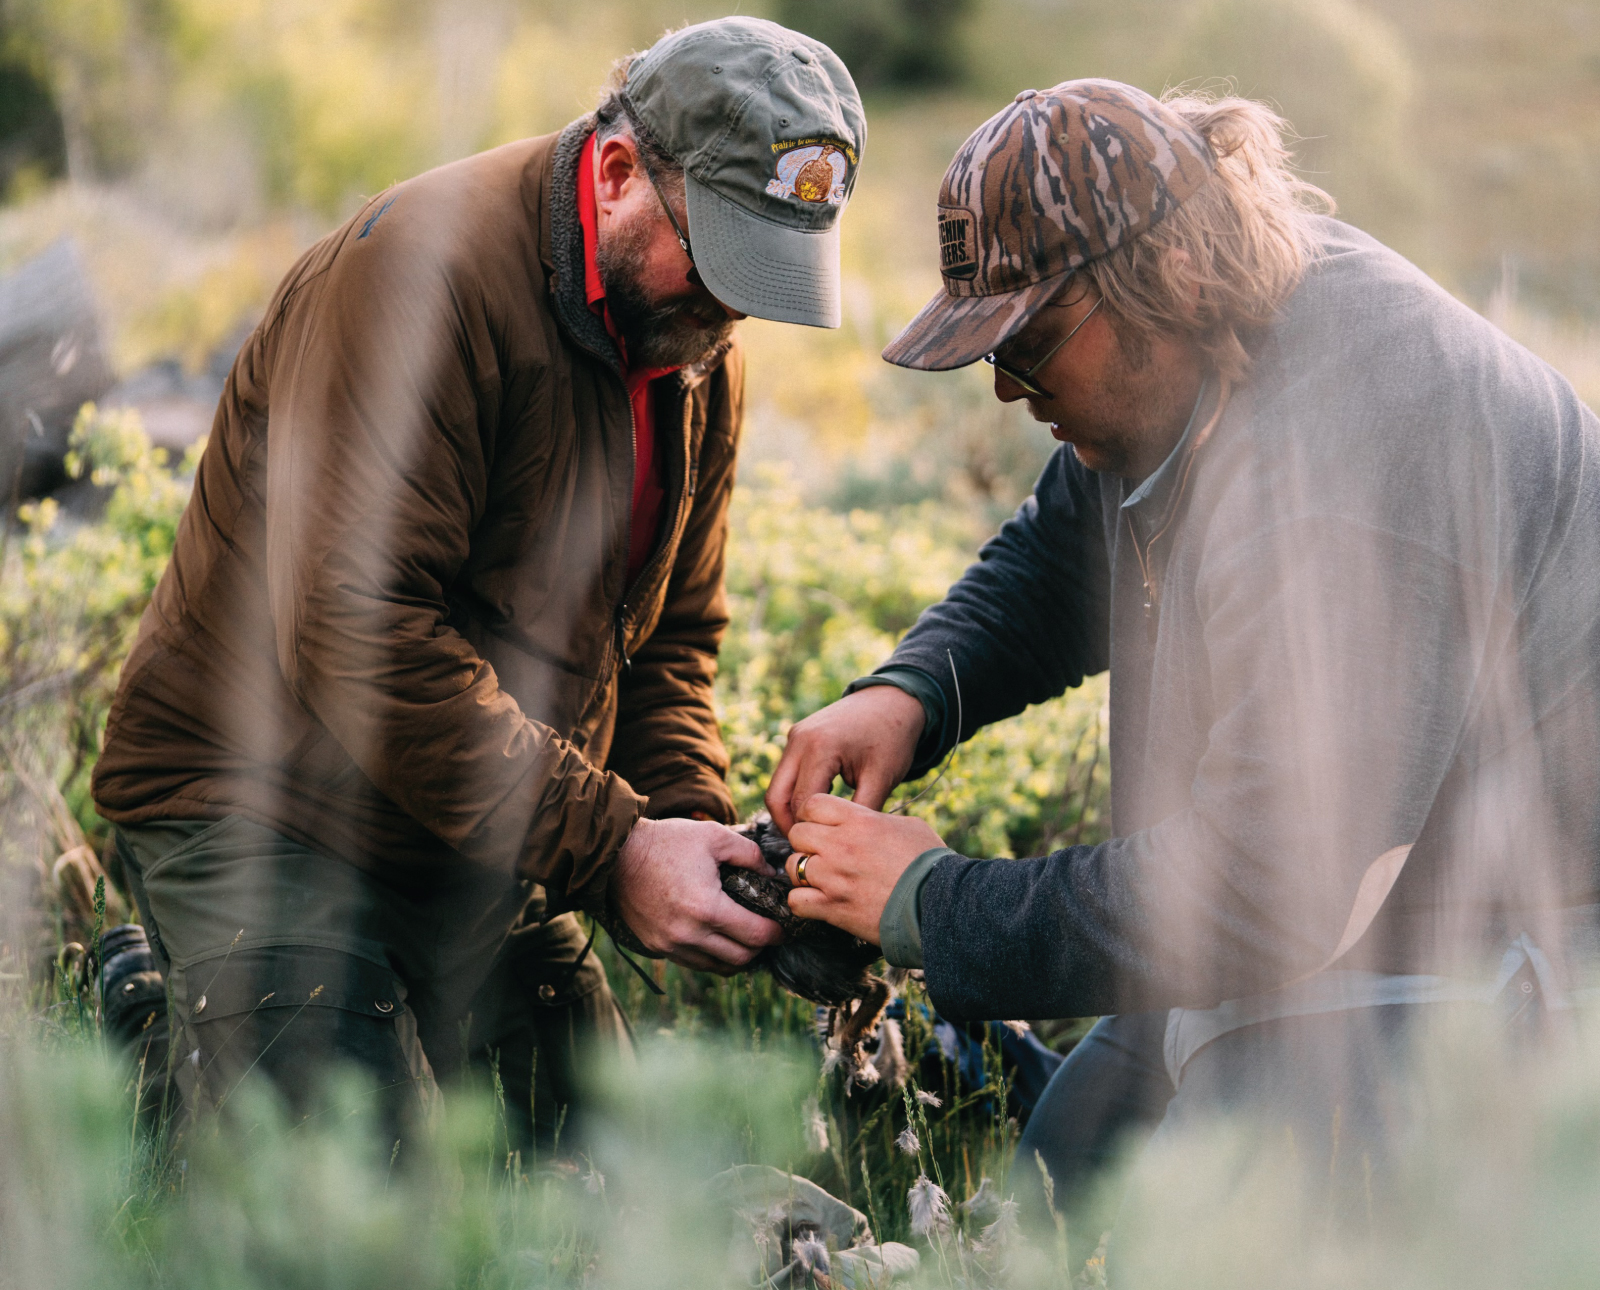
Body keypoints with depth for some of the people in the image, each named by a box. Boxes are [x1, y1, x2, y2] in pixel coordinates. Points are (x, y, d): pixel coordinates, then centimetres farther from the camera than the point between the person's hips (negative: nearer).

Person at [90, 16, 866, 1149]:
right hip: (263, 813, -8)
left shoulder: (703, 348, 5)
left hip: (482, 838, 8)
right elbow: (358, 640, -28)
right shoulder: (422, 274, -22)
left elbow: (670, 637, 12)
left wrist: (687, 823, -8)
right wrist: (604, 846, -27)